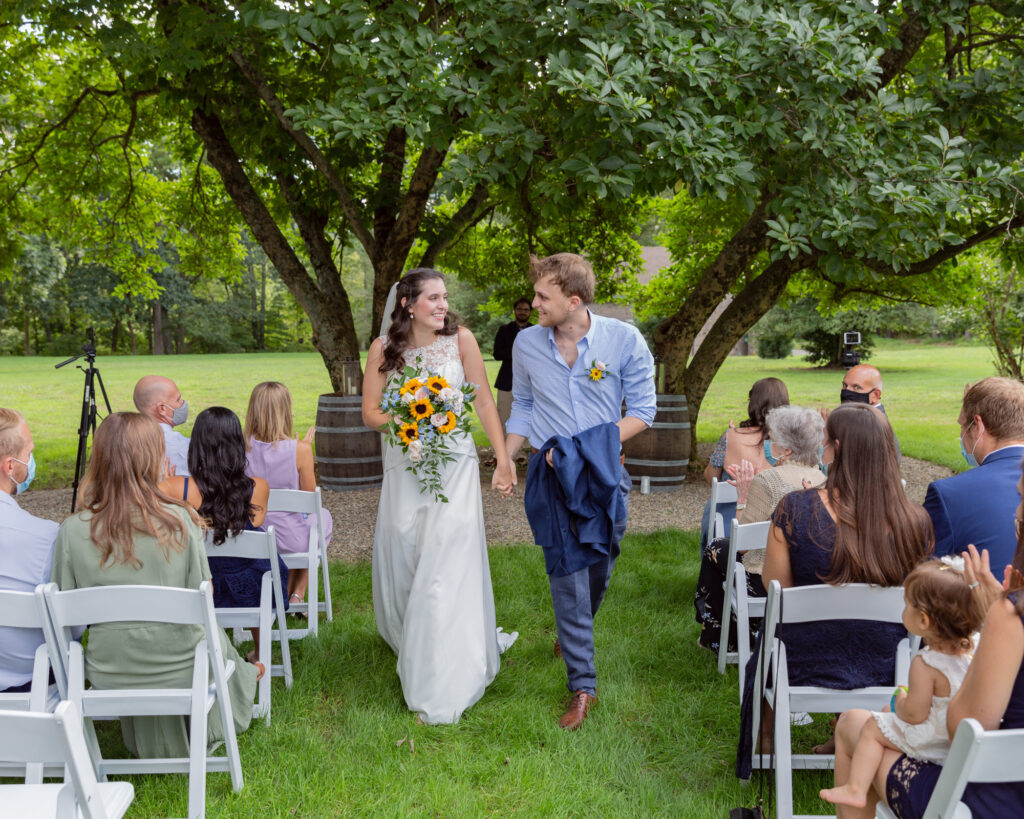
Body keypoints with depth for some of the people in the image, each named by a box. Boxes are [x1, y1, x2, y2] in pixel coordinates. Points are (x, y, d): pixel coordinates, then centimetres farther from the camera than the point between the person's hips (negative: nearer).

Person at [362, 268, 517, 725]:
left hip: (454, 466, -2)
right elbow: (369, 413, 3)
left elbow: (484, 401, -2)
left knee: (448, 568, -7)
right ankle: (409, 645, 40)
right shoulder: (384, 347, 0)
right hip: (404, 468, 2)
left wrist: (503, 459, -7)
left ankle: (441, 692, -1)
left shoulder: (460, 339, -4)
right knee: (404, 562, 12)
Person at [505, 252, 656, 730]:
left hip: (603, 473, 0)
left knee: (598, 569, 11)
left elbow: (642, 411, -5)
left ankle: (572, 633, 44)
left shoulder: (624, 341, -8)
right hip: (551, 476, 0)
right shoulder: (527, 343, 1)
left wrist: (586, 450, -15)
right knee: (568, 573, -5)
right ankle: (582, 683, 3)